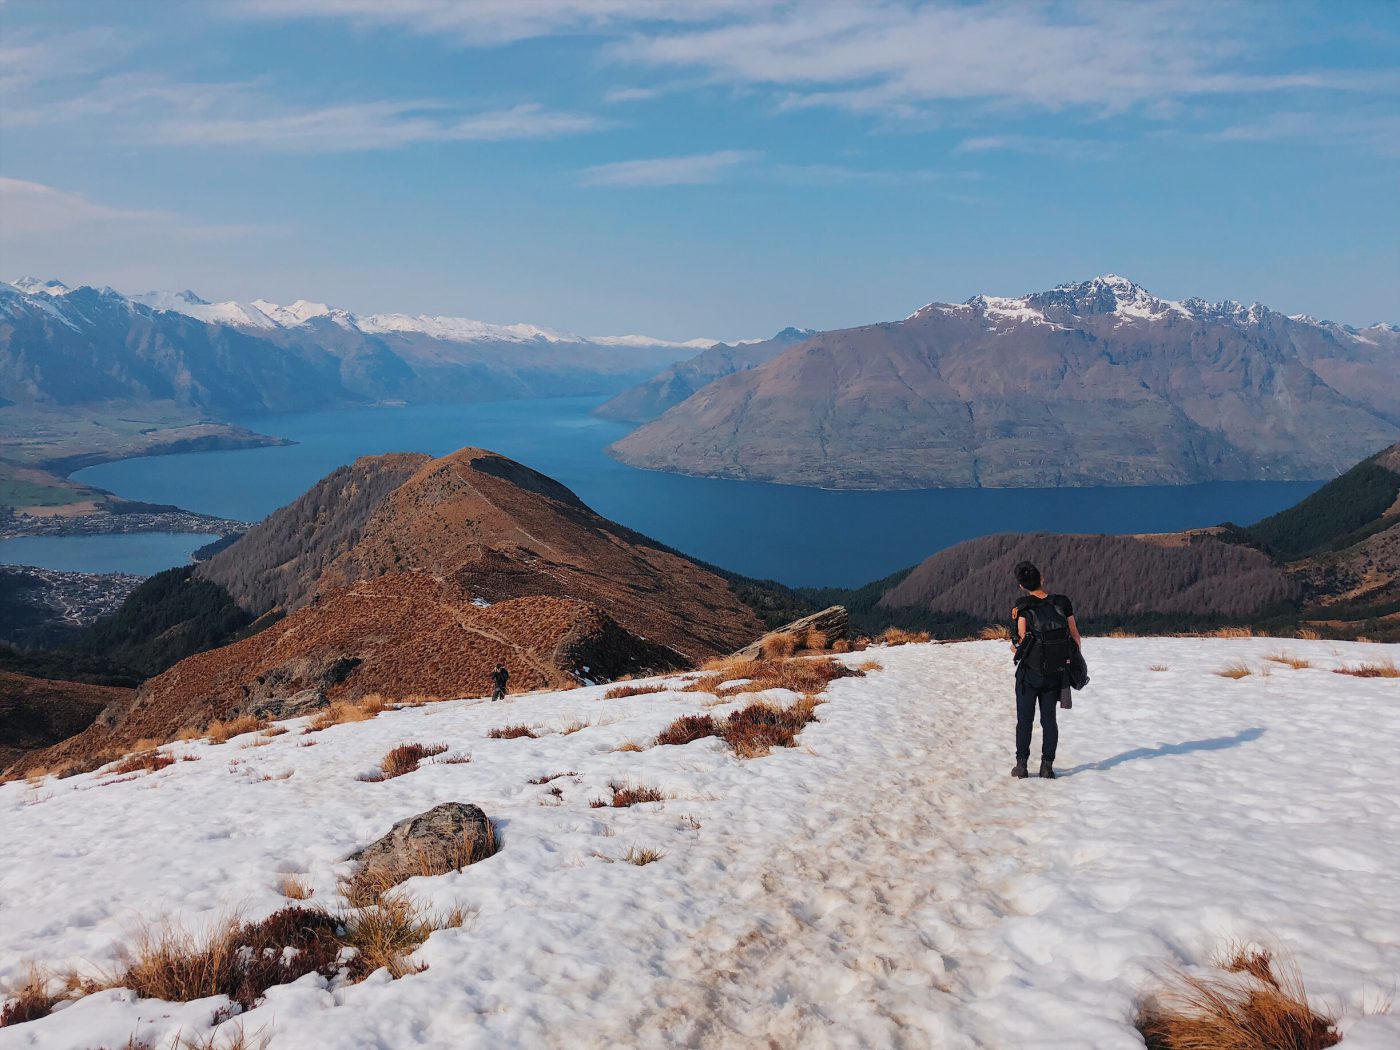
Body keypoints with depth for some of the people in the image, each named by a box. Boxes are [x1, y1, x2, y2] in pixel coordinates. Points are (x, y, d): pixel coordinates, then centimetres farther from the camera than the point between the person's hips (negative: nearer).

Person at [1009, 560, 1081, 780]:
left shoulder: (1022, 606, -12)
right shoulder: (1063, 603, -2)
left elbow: (1021, 639, -14)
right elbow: (1075, 635, 2)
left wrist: (1015, 649, 8)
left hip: (1030, 672, -3)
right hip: (1055, 673, 3)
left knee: (1025, 719, 8)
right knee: (1049, 718, 11)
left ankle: (1021, 765, 9)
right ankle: (1047, 766, 9)